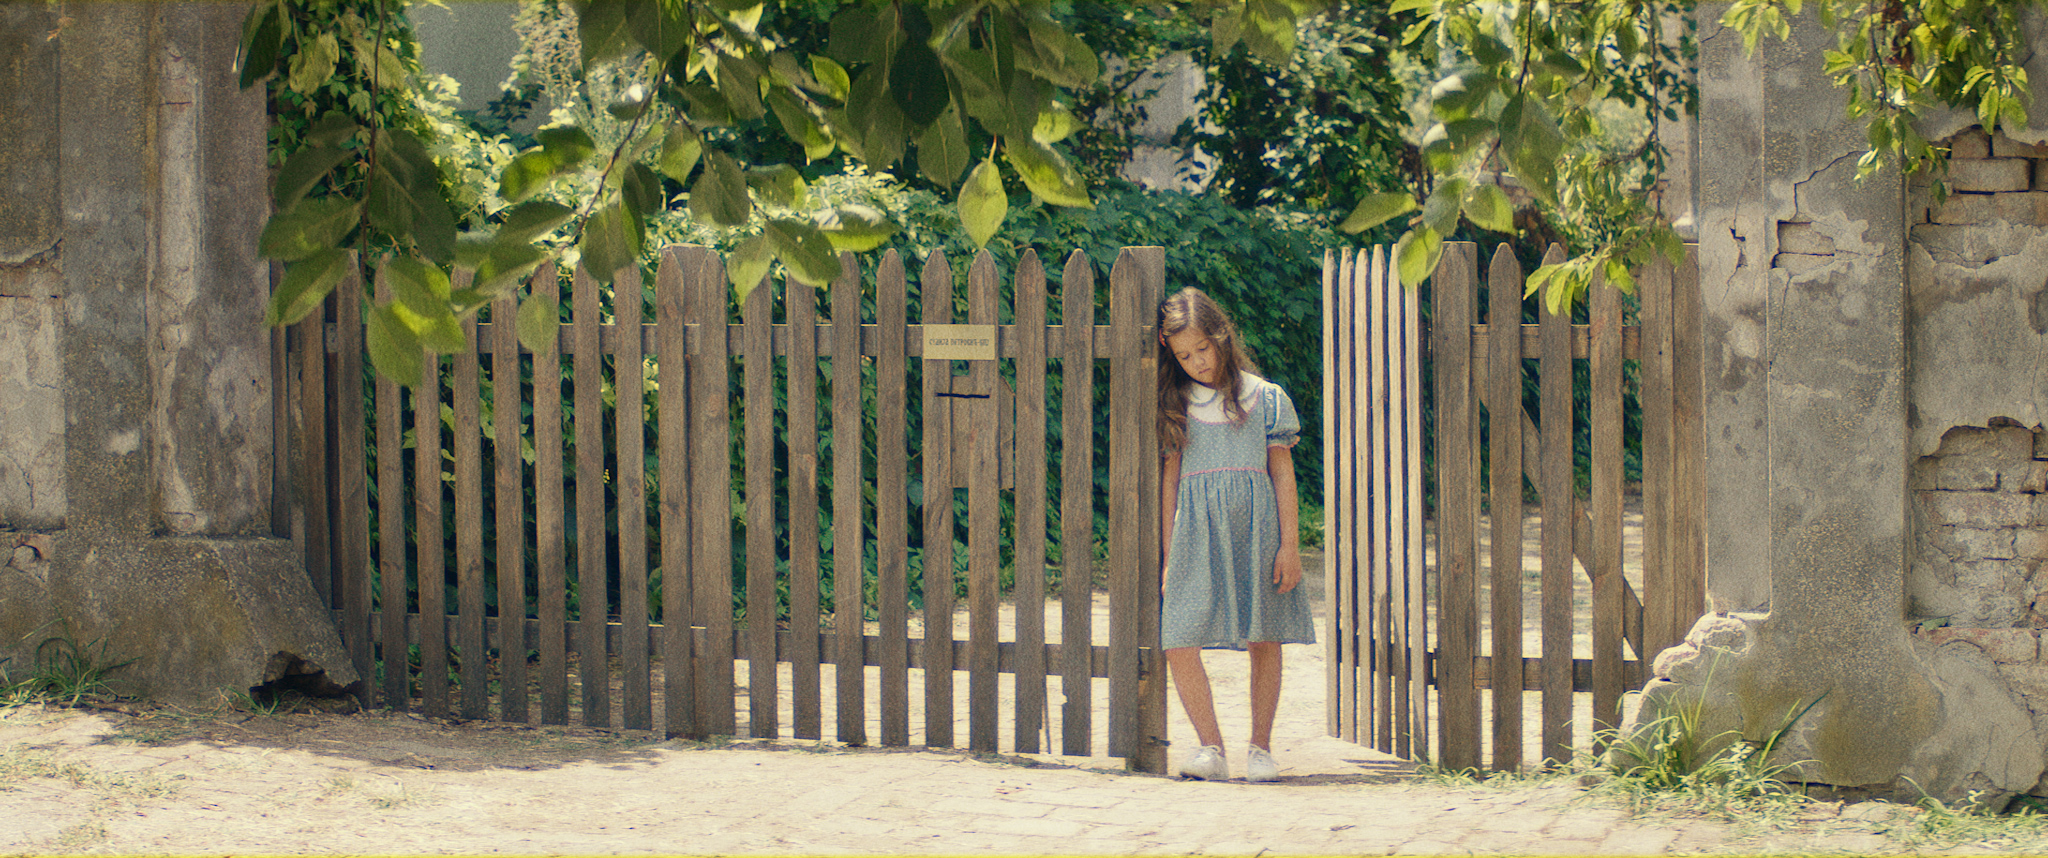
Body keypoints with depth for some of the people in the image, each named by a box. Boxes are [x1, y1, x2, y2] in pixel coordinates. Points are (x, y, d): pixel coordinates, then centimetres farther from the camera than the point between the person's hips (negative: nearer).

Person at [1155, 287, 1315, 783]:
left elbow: (1283, 473, 5)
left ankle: (1260, 747, 13)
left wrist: (1290, 544, 0)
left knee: (1264, 641, 2)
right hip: (1196, 531, 1)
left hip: (1255, 525, -1)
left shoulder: (1265, 398, 5)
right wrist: (1169, 555, 8)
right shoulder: (1176, 407, 10)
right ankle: (1211, 747, -4)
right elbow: (1169, 480, 12)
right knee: (1178, 643, -12)